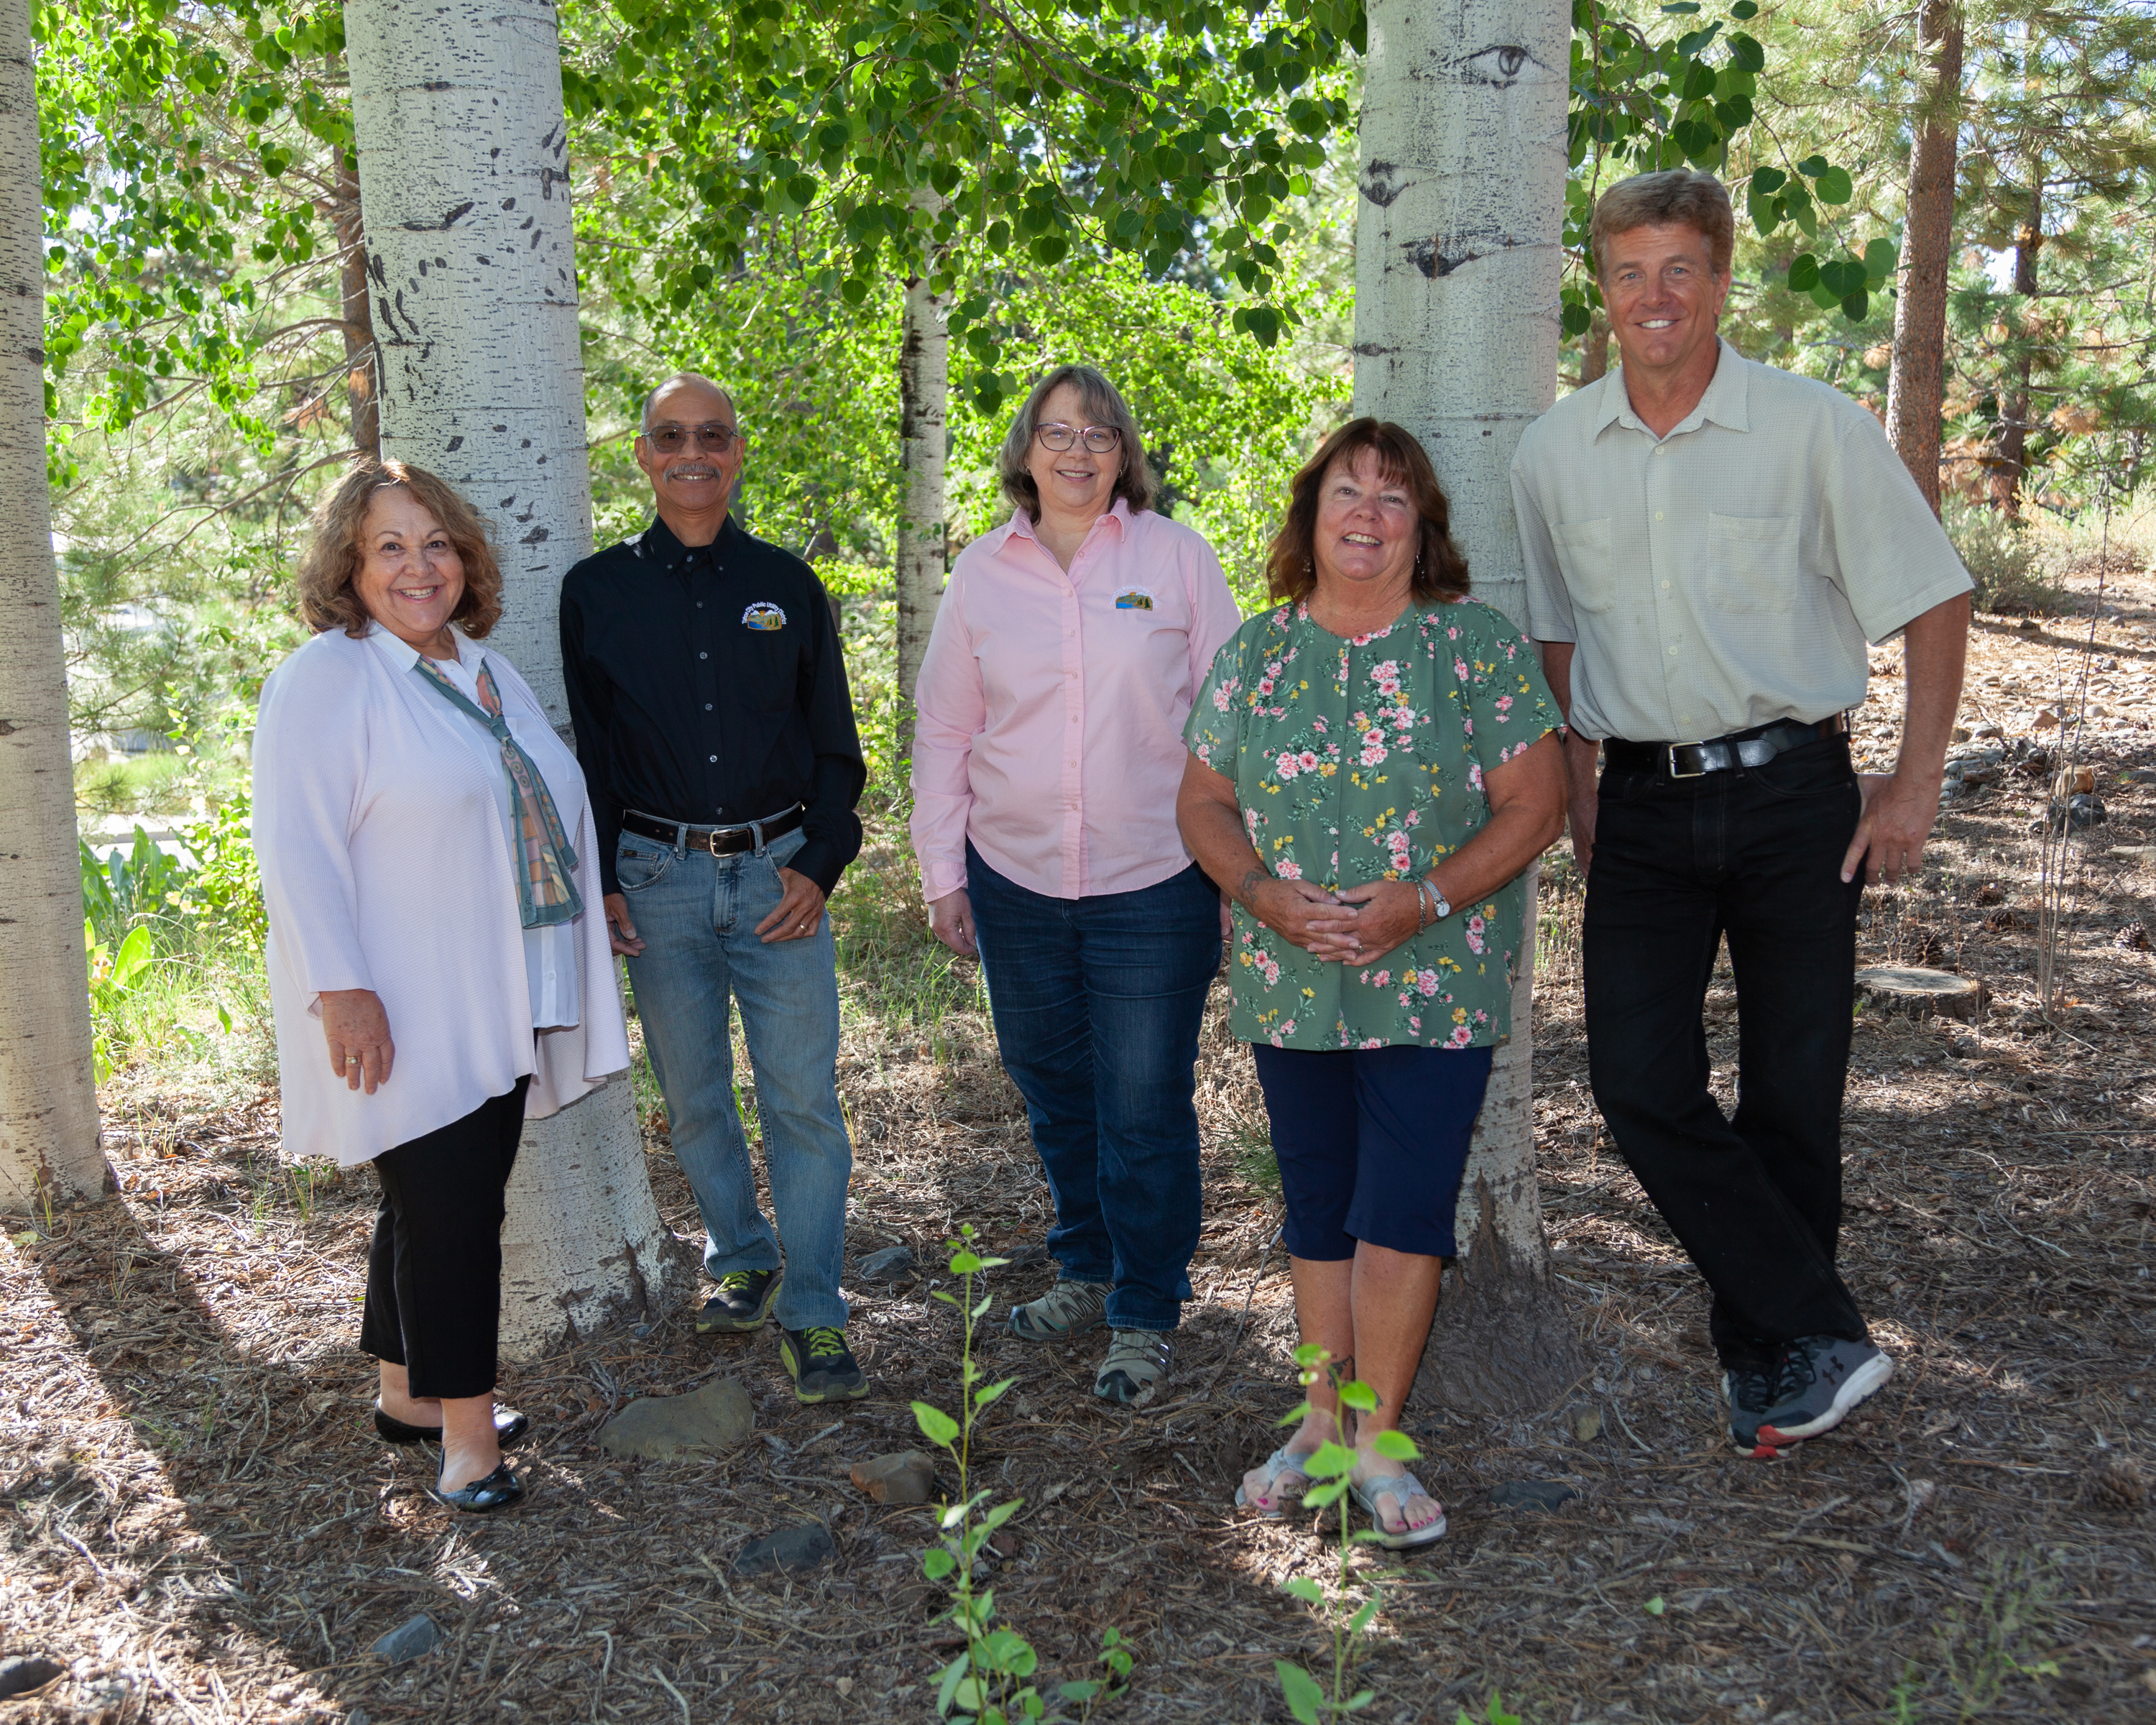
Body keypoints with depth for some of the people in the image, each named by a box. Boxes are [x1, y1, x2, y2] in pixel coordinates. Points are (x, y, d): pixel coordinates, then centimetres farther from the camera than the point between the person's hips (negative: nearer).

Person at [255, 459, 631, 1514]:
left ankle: (410, 1393, 30)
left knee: (449, 1204, 15)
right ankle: (466, 1432, 7)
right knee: (449, 1209, -5)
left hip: (500, 1011, 8)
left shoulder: (489, 674, 15)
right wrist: (342, 990, -22)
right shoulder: (326, 677, -10)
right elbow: (296, 846, -16)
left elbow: (540, 821, 24)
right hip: (403, 1020, -8)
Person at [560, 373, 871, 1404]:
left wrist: (820, 865, -4)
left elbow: (835, 746, 9)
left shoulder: (786, 585, 7)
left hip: (779, 875, 0)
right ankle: (741, 1260, 33)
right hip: (659, 881, 1)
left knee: (803, 1098, -3)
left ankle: (812, 1317, 7)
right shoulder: (597, 590, 5)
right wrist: (602, 881, -1)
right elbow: (584, 749, 8)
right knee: (694, 1096, 11)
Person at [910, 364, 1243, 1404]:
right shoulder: (982, 573, 5)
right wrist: (941, 873, 7)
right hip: (1015, 880, 3)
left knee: (1144, 1106, 2)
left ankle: (1145, 1316, 19)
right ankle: (1085, 1274, 37)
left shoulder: (1177, 558, -1)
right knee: (1053, 1093, 17)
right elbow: (943, 731, 10)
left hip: (1153, 884, -3)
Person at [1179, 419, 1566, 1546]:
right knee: (1317, 1210, 13)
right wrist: (1265, 893, -12)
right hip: (1291, 987, 3)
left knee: (1399, 1212, -4)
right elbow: (1203, 800, 7)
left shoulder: (1475, 645, -2)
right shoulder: (1255, 651, 7)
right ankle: (1325, 1415, 28)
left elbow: (1534, 802, -5)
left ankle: (1377, 1439, 12)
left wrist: (1425, 901, -18)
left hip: (1432, 983, -3)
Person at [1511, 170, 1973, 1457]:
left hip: (1790, 792, -2)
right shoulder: (1556, 452, 6)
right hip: (1642, 807, 3)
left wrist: (1916, 786, -4)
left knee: (1792, 1096, 5)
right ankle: (1823, 1337, 5)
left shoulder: (1817, 429, -4)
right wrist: (1579, 793, 11)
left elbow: (1937, 605, 1)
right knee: (1638, 1085, -7)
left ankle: (1767, 1359, 23)